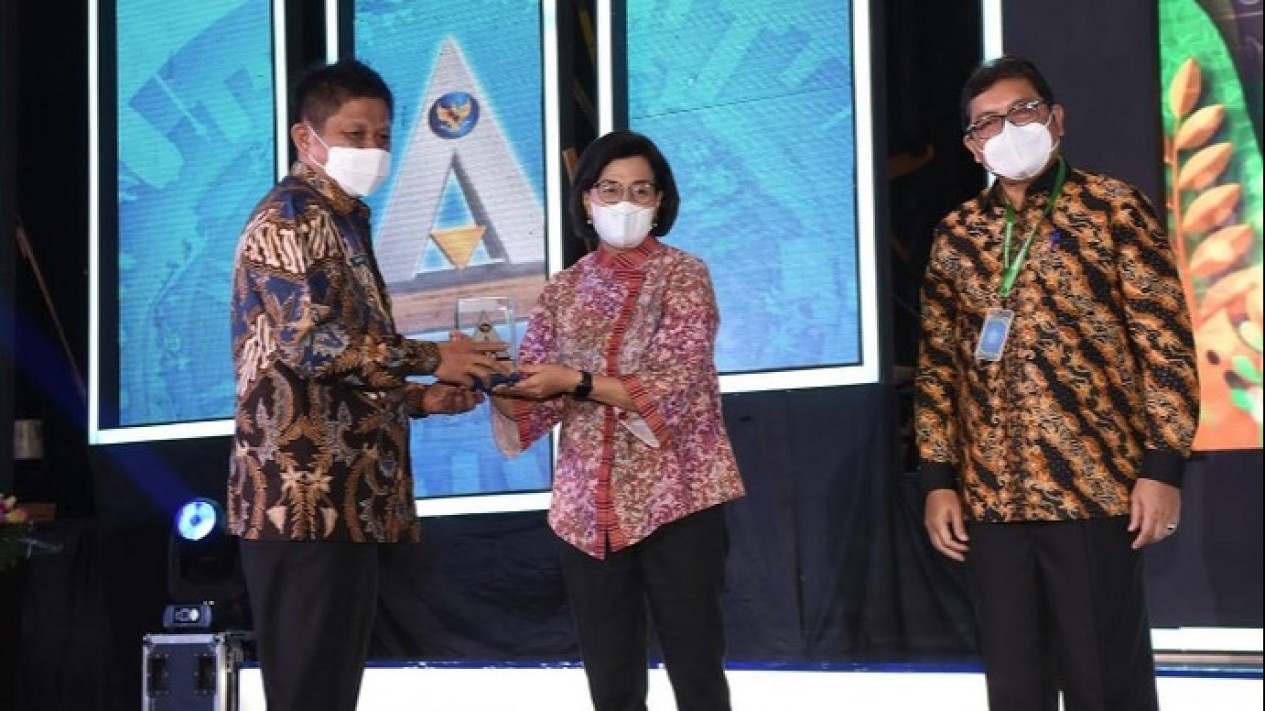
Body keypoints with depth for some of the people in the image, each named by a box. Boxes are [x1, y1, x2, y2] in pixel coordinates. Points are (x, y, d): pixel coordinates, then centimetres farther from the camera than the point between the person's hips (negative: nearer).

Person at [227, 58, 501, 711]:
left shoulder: (341, 223, 24)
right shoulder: (291, 218, -7)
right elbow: (311, 342, -21)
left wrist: (421, 399, 12)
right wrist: (431, 359, -13)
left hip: (342, 496, 10)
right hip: (305, 495, -10)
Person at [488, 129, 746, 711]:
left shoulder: (683, 275, 0)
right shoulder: (564, 289, 10)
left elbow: (671, 385, -13)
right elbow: (536, 398, 5)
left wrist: (577, 383, -20)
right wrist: (500, 385, -16)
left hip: (675, 500, -4)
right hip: (586, 507, 4)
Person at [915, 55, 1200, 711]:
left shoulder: (1113, 207, 0)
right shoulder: (956, 236, 12)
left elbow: (1165, 340, -3)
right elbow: (937, 363, 14)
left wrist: (1162, 467, -10)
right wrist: (938, 480, 7)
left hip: (1092, 488, -4)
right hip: (988, 498, 4)